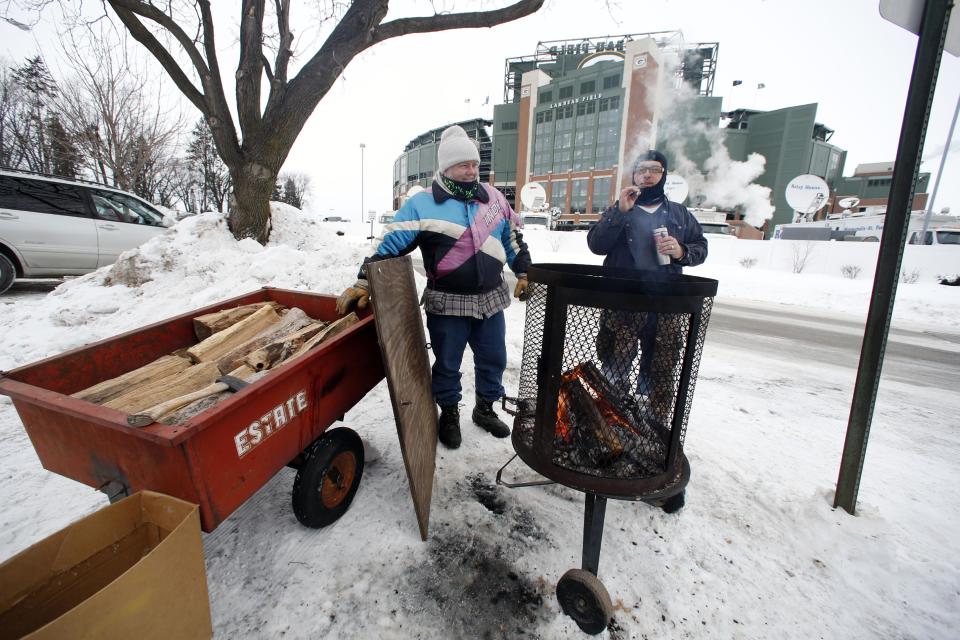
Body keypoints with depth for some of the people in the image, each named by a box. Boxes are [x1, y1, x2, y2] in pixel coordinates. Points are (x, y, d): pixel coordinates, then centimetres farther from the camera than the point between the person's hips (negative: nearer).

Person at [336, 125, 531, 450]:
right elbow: (388, 244, -10)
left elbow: (512, 237, 16)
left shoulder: (492, 197, 6)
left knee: (493, 359, 15)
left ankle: (485, 408, 39)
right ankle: (449, 414, 34)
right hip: (447, 303, -4)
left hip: (491, 298, 4)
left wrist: (523, 272, 16)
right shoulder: (423, 204, -8)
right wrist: (363, 283, -15)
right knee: (447, 364, 10)